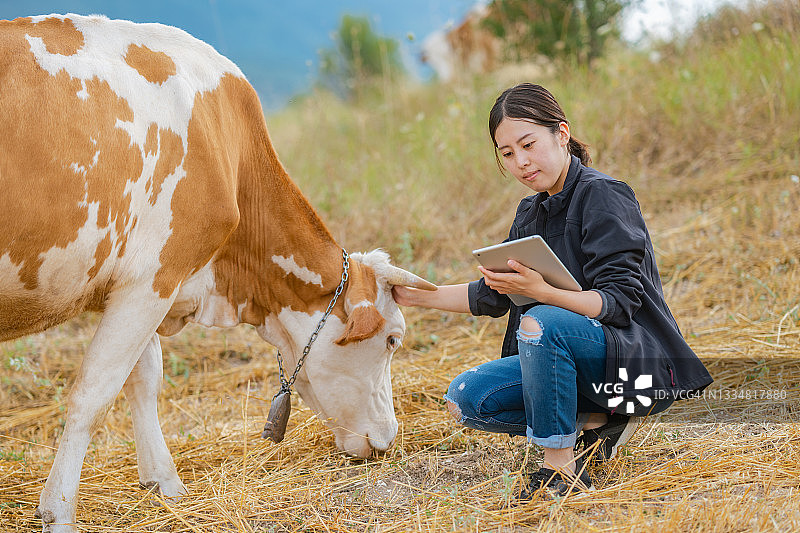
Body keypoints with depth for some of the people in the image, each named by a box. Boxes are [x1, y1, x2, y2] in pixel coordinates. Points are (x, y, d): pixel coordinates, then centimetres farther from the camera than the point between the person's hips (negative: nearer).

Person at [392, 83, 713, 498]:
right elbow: (491, 297, 20)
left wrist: (541, 291, -36)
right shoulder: (530, 213, 11)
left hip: (640, 359, -8)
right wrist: (417, 295, 10)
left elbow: (619, 302, -22)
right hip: (573, 363, 8)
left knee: (540, 323, -35)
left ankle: (562, 469, -22)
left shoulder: (603, 196, -14)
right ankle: (595, 422, 1)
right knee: (465, 398, -7)